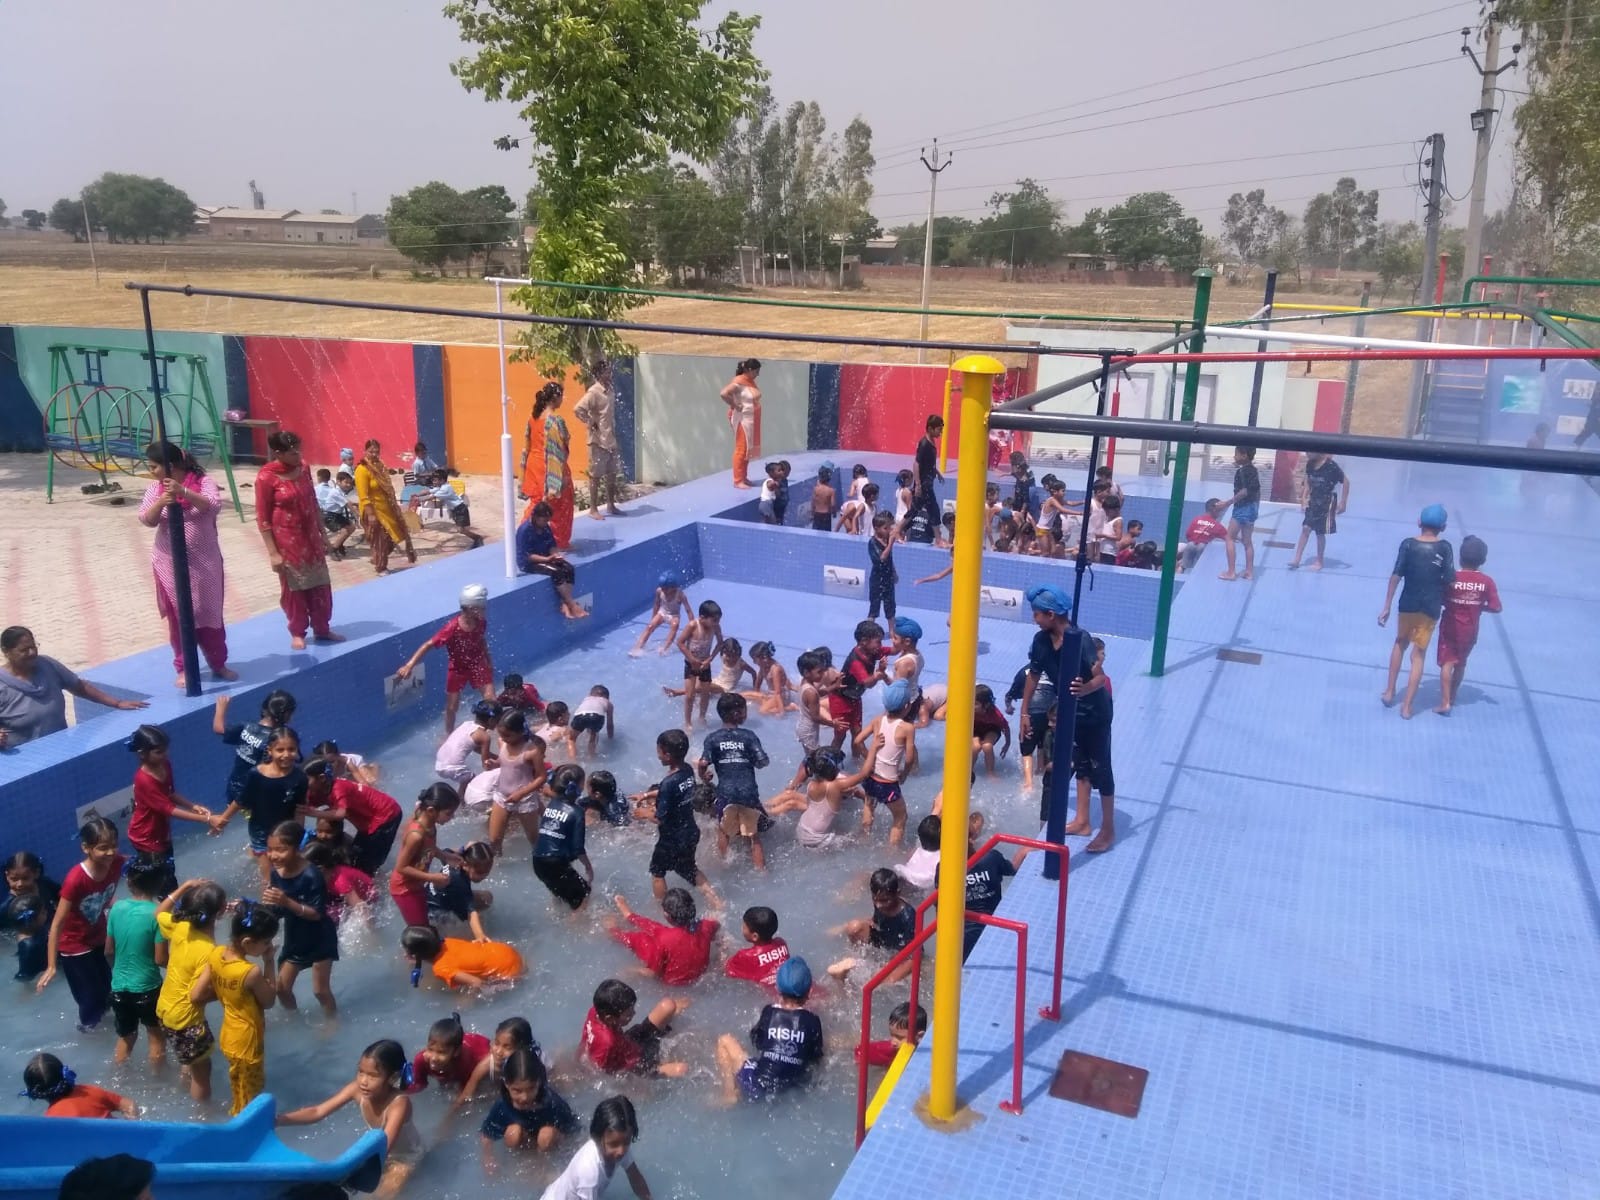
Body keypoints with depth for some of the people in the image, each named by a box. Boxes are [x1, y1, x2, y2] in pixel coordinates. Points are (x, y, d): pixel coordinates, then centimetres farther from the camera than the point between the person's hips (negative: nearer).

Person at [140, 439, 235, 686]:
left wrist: (183, 492, -35)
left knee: (210, 613, 8)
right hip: (170, 564, 2)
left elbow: (214, 506, -23)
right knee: (178, 616, 7)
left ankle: (218, 664, 23)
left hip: (204, 562, -2)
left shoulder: (202, 481, -7)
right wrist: (160, 503, -26)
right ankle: (183, 668, 18)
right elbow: (146, 519, -7)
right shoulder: (156, 488, 1)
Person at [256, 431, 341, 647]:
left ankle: (322, 629, 25)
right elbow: (263, 518, -13)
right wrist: (273, 552, -15)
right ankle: (297, 633, 23)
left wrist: (322, 533, 13)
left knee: (320, 585, 11)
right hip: (286, 541, -5)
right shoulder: (266, 477, -16)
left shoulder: (303, 469, 1)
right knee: (293, 588, 7)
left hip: (310, 537, 5)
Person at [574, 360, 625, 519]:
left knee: (612, 474, 14)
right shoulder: (594, 392, -16)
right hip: (598, 441, -8)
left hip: (611, 440, 8)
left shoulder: (610, 390, 8)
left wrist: (614, 433, 15)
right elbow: (577, 409, -25)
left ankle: (611, 505, 26)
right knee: (596, 476, 1)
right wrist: (591, 423, -16)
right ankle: (593, 509, 8)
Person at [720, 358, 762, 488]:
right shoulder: (739, 382, -17)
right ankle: (738, 481, -3)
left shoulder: (750, 381, 10)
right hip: (741, 419, -9)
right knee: (741, 449, -7)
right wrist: (735, 406, -20)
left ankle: (744, 478, 20)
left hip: (751, 420, 9)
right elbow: (724, 393, -29)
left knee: (748, 448, 13)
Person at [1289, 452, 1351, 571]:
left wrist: (1343, 502, -14)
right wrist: (1304, 497, 6)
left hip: (1326, 503, -5)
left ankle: (1319, 562, 17)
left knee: (1320, 533, 3)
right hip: (1313, 501, 5)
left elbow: (1346, 481, -14)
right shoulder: (1310, 464, -4)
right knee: (1305, 528, 2)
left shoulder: (1331, 466, -21)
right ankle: (1296, 559, 5)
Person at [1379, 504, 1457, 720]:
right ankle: (1407, 706, 8)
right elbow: (1449, 580, -9)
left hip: (1408, 605, 1)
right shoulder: (1445, 548, -5)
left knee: (1400, 644, 24)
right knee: (1419, 655, 7)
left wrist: (1386, 607, -5)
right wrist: (1443, 598, 12)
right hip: (1430, 609, -1)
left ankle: (1389, 692, 26)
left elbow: (1396, 576, -9)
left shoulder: (1408, 544, -5)